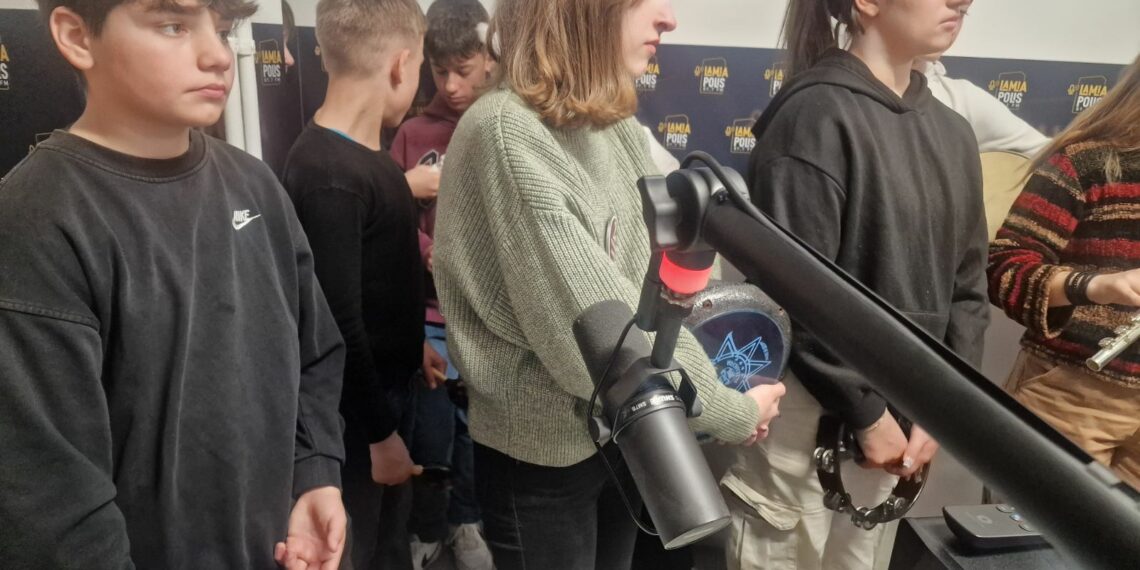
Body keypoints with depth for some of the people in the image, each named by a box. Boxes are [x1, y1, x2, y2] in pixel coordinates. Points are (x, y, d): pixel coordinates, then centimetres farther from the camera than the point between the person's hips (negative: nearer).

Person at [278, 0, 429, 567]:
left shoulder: (361, 153, 3)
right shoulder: (328, 178, -26)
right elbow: (338, 327, -25)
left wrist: (410, 346, 15)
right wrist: (379, 433, -18)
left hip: (379, 392, 8)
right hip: (352, 418, -8)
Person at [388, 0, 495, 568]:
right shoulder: (413, 133, 0)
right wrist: (433, 254, -16)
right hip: (431, 313, 0)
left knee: (478, 426, 14)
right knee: (432, 430, 7)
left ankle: (466, 521, 39)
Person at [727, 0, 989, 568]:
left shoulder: (952, 133, 9)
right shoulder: (817, 115, -14)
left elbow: (967, 286, 10)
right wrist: (866, 411, -12)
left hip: (894, 414, 7)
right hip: (805, 417, -6)